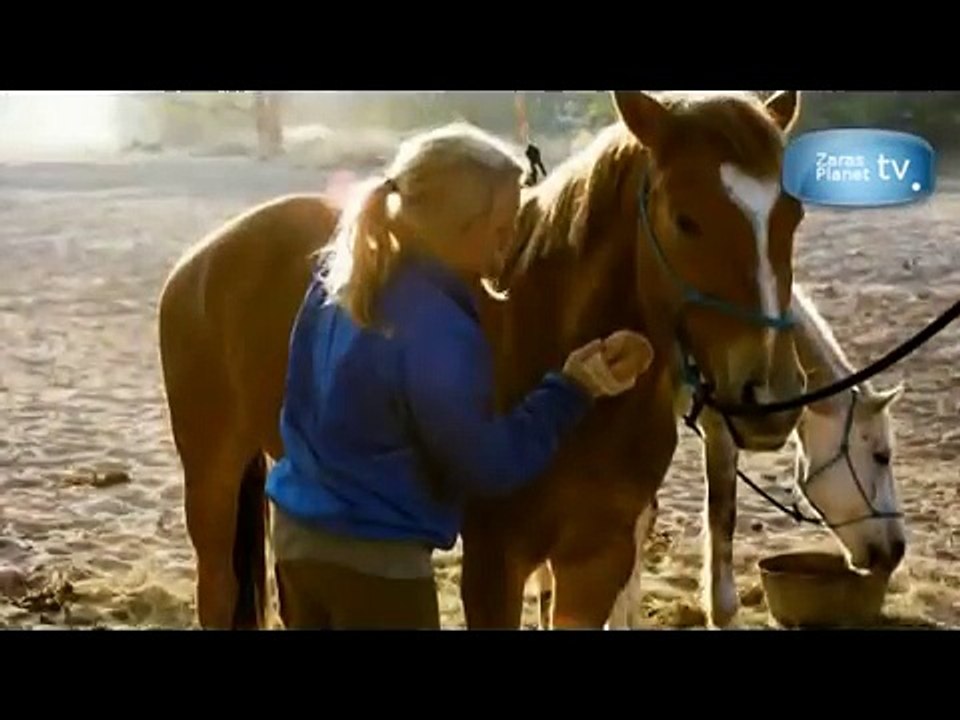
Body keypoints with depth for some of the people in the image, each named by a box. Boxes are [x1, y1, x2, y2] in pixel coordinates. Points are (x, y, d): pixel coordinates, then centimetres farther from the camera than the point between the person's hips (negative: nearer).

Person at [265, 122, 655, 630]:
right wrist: (572, 389, -15)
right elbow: (488, 466, -18)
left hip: (298, 529, 9)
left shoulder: (346, 272, -2)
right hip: (372, 557, -9)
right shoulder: (437, 334, -27)